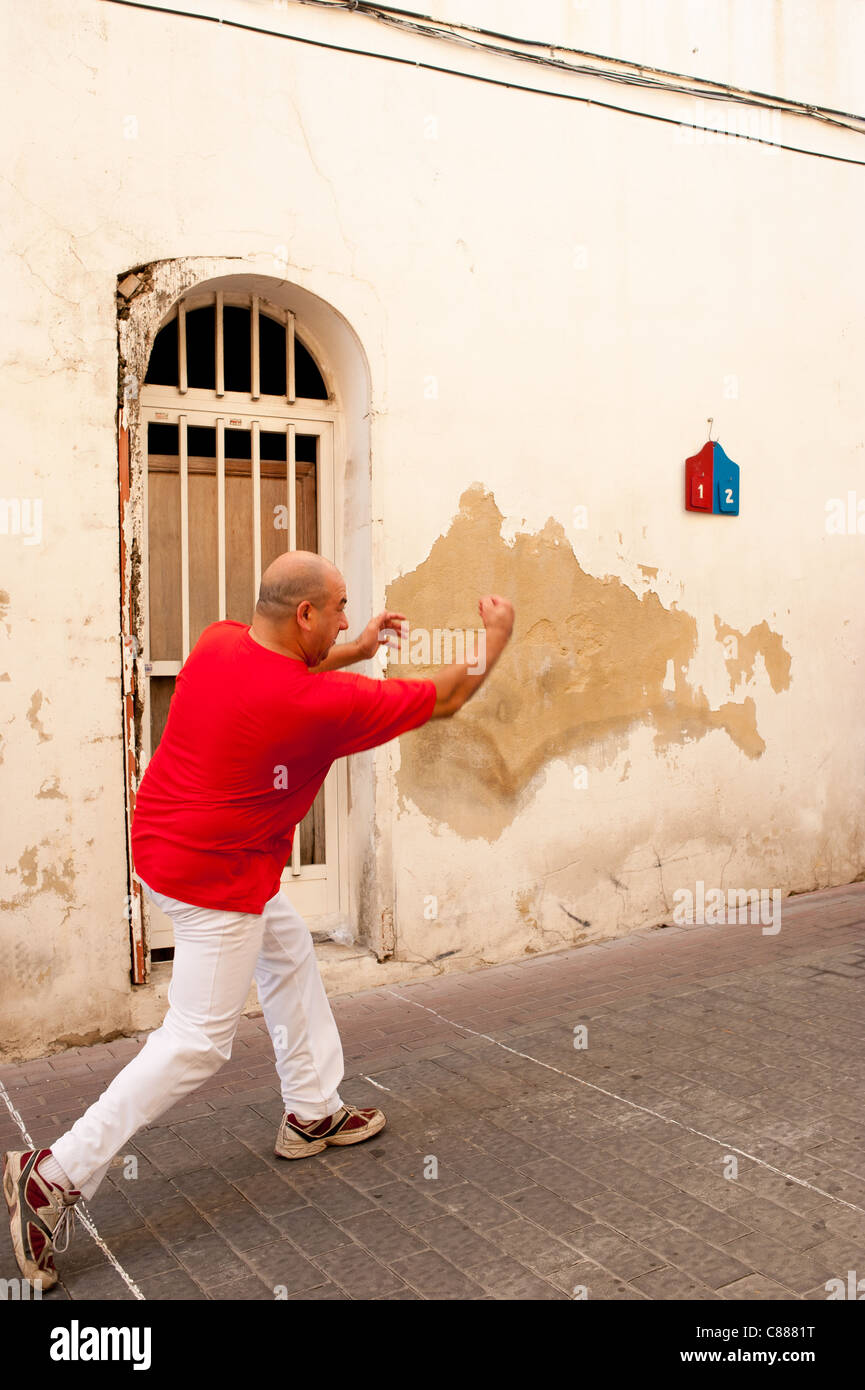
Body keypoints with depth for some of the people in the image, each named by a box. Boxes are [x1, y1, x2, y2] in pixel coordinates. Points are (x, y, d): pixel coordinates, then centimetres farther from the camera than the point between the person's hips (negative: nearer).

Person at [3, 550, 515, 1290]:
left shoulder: (219, 641, -5)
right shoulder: (320, 703, -25)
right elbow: (442, 700, -13)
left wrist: (352, 654, 14)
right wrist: (496, 639, 2)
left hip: (168, 840, 10)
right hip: (218, 876, -10)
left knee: (291, 954, 23)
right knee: (198, 1043, 0)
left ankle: (313, 1112, 36)